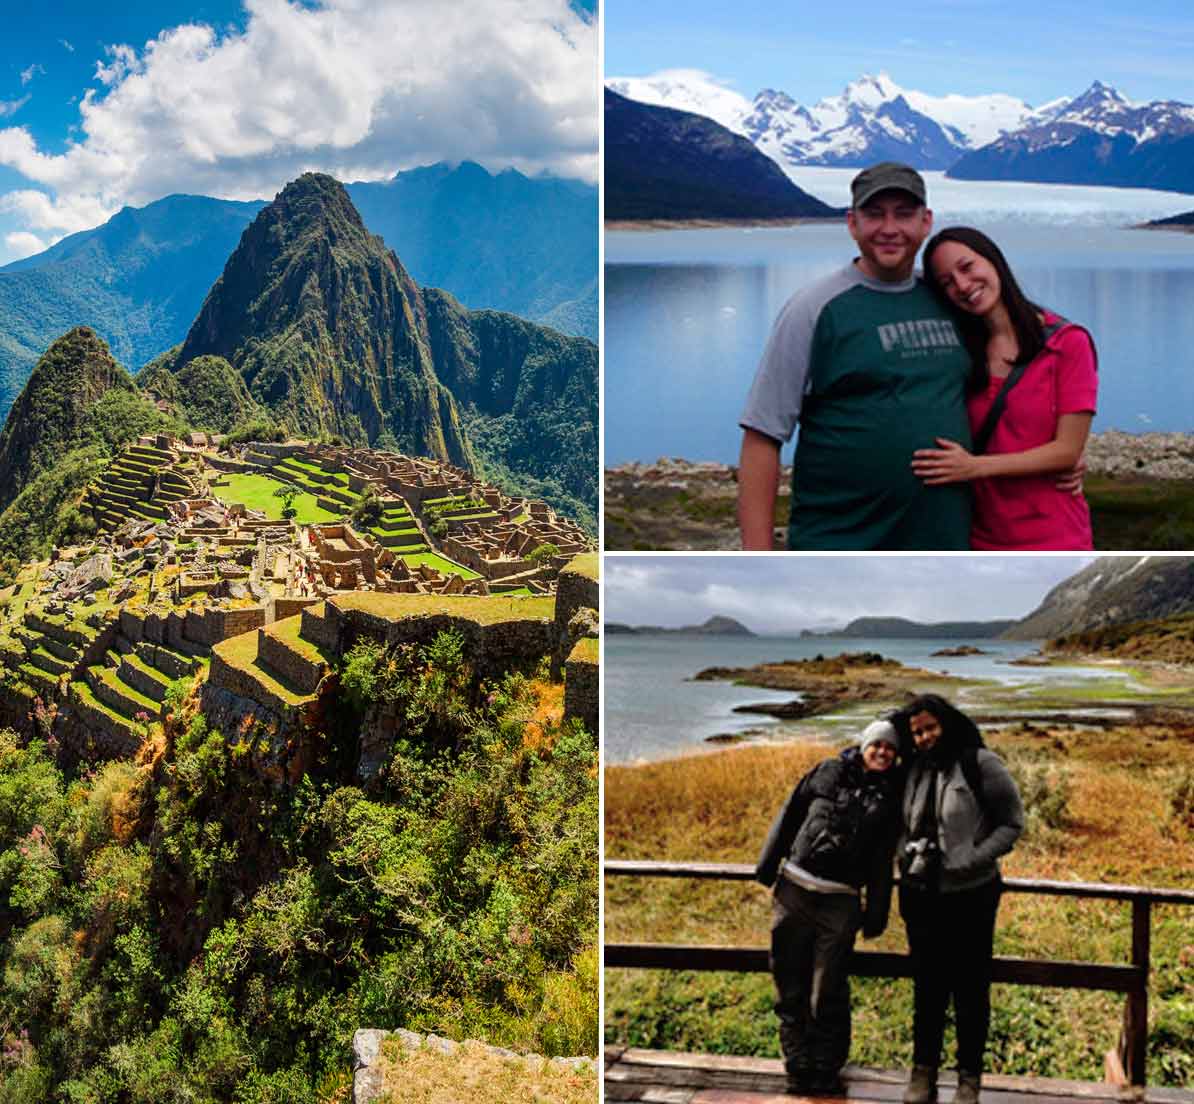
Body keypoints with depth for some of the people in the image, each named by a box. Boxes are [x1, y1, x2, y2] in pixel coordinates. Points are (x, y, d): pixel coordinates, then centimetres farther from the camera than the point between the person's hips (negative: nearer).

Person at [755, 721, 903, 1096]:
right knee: (790, 984, 6)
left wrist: (876, 913, 7)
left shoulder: (890, 795, 7)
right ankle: (798, 1065, 18)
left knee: (828, 991, -1)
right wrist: (768, 867, 6)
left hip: (841, 902, -1)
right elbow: (789, 816, 9)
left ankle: (826, 1069, 15)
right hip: (794, 889, 1)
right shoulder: (829, 772, 6)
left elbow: (882, 859, 8)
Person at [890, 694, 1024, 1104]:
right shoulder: (915, 768, 5)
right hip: (921, 895, 5)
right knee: (927, 986, 14)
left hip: (970, 896, -4)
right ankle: (923, 1070, 25)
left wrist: (973, 860, -18)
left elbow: (1012, 823, -9)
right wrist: (905, 857, 1)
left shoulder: (980, 764, -12)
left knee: (970, 990, 7)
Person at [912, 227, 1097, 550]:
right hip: (982, 539, 3)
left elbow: (1068, 450, -12)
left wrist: (976, 466, -19)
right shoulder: (962, 352, 4)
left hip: (1052, 541, -3)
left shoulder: (1068, 342, -7)